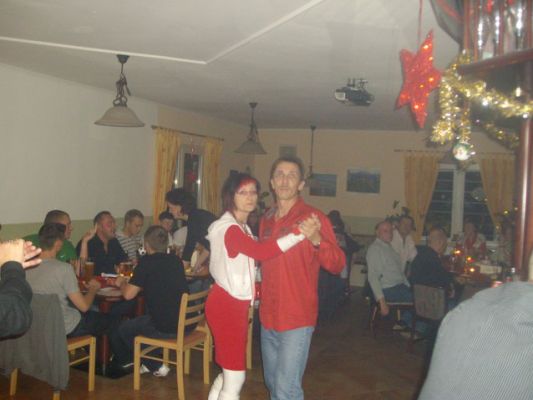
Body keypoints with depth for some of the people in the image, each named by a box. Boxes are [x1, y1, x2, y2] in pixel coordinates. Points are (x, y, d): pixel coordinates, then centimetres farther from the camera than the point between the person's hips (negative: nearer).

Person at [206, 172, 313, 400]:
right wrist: (299, 234, -41)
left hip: (234, 304, 10)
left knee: (229, 373, 18)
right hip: (226, 306, -10)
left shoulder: (241, 227, 13)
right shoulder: (230, 229, -20)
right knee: (235, 380, -2)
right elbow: (261, 252, -36)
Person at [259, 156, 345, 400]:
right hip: (267, 317, 6)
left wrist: (316, 239, -34)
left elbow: (337, 265, -18)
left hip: (296, 319, -6)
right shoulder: (266, 219, 7)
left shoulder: (313, 218, -11)